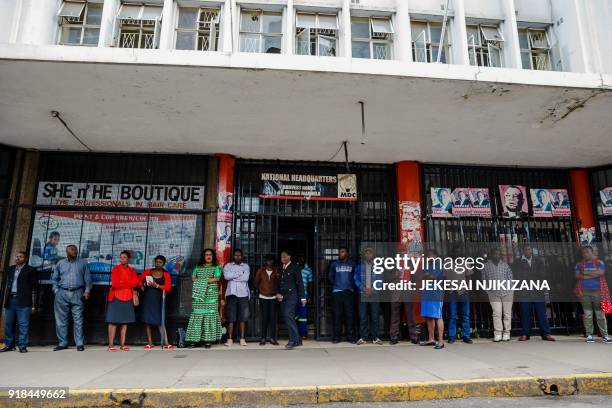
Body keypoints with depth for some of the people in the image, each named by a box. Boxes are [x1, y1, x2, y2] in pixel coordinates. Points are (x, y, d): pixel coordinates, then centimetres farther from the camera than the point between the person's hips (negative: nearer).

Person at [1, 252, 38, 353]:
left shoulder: (30, 270, 2)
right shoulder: (10, 269, 18)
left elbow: (34, 288, -2)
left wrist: (33, 305, -8)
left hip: (23, 302, -5)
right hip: (10, 300, 5)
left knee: (23, 325, -5)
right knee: (8, 324, 8)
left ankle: (22, 346, -1)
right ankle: (9, 345, 18)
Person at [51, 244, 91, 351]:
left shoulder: (83, 263, 11)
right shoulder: (60, 263, 14)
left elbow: (88, 278, 7)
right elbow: (54, 278, 15)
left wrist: (87, 290, -3)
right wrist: (56, 291, 3)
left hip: (77, 294, -2)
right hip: (62, 293, 2)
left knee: (78, 319, -3)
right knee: (61, 319, 4)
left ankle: (79, 343, 1)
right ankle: (63, 343, 13)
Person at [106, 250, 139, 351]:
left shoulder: (132, 270, 10)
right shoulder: (115, 268, -1)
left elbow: (135, 283, -4)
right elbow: (115, 284, -12)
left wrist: (122, 283, -10)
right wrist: (129, 285, -6)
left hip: (128, 298, 4)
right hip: (116, 298, -4)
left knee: (125, 321, 5)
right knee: (113, 321, -4)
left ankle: (122, 344, 9)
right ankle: (111, 345, -2)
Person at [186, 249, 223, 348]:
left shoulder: (216, 267, 9)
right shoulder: (198, 267, 19)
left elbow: (216, 279, -4)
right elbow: (193, 278, 7)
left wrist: (201, 280, -5)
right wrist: (207, 280, -6)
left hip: (211, 295, -2)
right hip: (198, 295, 2)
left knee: (210, 315, -6)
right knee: (197, 315, -4)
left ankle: (208, 339, -4)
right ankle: (194, 339, 0)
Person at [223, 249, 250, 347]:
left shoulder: (246, 266, 10)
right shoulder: (228, 265, 9)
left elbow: (246, 278, -6)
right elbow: (226, 276, -10)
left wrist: (233, 276, -5)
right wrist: (239, 274, -6)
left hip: (243, 294, 1)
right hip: (231, 293, -1)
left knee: (243, 316, 3)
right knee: (231, 316, -3)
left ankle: (242, 338, 11)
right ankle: (230, 339, 3)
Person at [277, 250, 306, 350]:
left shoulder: (295, 267, -1)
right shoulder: (281, 269, 16)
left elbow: (300, 282, -4)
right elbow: (278, 282, 18)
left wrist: (303, 297, -8)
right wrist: (277, 293, 1)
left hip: (291, 295, -6)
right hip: (282, 296, 6)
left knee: (288, 316, -17)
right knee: (287, 318, 5)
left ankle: (293, 340, -12)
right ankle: (296, 339, 14)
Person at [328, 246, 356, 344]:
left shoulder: (352, 264, 10)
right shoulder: (334, 264, 9)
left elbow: (355, 277, 17)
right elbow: (330, 276, 18)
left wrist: (351, 285, 6)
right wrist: (335, 284, 8)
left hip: (349, 292, 0)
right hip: (337, 292, 0)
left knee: (349, 314, 0)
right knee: (337, 314, -1)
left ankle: (350, 336, 8)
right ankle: (336, 336, 4)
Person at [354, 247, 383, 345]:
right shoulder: (359, 266, 9)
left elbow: (380, 279, 3)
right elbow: (356, 279, 3)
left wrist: (372, 289, -10)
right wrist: (363, 288, -11)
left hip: (374, 293, 0)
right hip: (362, 293, 0)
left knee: (375, 317, 2)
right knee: (362, 317, 1)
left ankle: (375, 337, 10)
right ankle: (362, 337, 8)